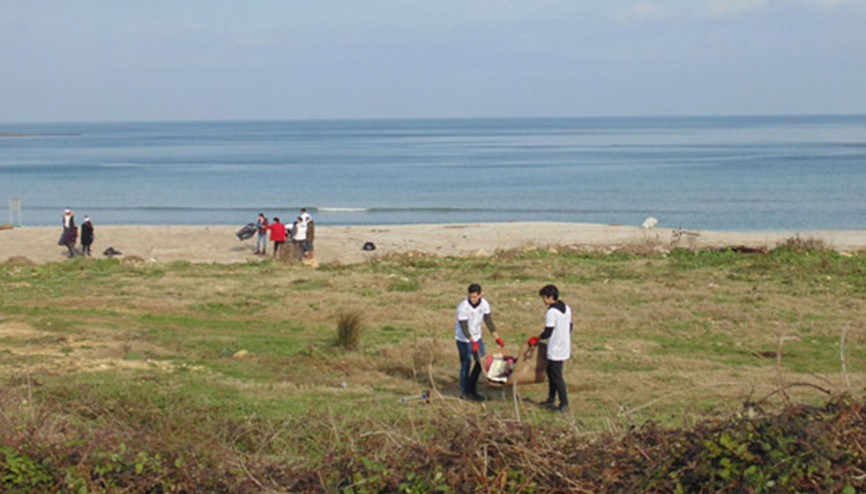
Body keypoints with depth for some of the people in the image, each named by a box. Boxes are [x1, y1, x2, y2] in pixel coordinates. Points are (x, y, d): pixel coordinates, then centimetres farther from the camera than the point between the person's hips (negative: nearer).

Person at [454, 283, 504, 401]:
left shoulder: (484, 304, -10)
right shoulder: (463, 307, -27)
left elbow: (489, 322, 0)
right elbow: (464, 327, -26)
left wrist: (497, 338, -1)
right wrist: (473, 342, -35)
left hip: (477, 337, 6)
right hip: (463, 339, -6)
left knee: (481, 362, 9)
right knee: (466, 364, -1)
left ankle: (471, 387, 24)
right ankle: (465, 391, 13)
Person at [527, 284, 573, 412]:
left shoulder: (551, 312, -21)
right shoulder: (566, 308, 7)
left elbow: (548, 332, -20)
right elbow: (570, 327, 15)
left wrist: (537, 338, -4)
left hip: (555, 351, -9)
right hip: (565, 348, 9)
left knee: (557, 377, -1)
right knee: (551, 372, 21)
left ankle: (564, 404, 2)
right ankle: (551, 399, 28)